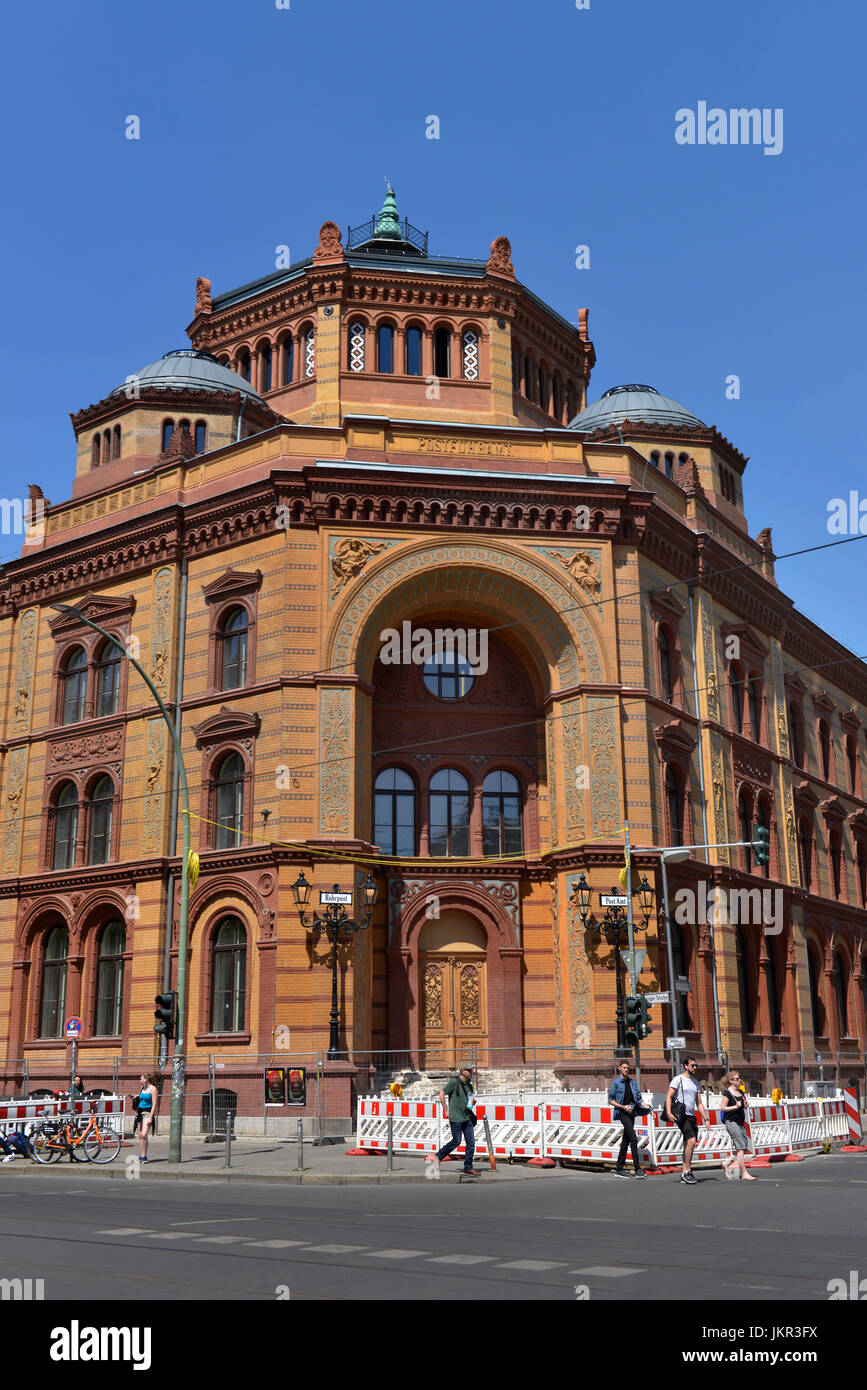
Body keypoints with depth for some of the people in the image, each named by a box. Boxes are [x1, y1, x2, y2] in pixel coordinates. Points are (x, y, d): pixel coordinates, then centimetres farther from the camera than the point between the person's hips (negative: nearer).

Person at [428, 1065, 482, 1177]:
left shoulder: (469, 1085, 14)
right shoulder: (454, 1082, -9)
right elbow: (441, 1094, -8)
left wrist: (472, 1102, 3)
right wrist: (446, 1110, -7)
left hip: (467, 1117, 7)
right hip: (456, 1118, -7)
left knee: (471, 1142, 2)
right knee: (456, 1141, -2)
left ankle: (468, 1168, 9)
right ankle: (437, 1156, 17)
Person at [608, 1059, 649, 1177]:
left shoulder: (632, 1082, 14)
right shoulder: (616, 1082, -3)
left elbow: (638, 1098, 17)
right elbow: (610, 1100, -2)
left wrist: (648, 1108, 5)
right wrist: (623, 1107, -13)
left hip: (631, 1112, 6)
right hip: (622, 1113, -6)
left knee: (626, 1141, 8)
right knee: (633, 1139, -16)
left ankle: (619, 1169, 14)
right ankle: (637, 1168, -16)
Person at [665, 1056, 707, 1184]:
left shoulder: (695, 1083, 19)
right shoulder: (678, 1079, -2)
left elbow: (699, 1103, 21)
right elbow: (668, 1097, -9)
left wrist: (705, 1119, 13)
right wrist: (668, 1112, -23)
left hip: (692, 1116, 7)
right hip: (681, 1115, -7)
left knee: (688, 1145, 5)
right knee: (691, 1141, -19)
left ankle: (684, 1173, 10)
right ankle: (687, 1171, -15)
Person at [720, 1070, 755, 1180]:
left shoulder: (740, 1092, 13)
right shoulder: (727, 1093, -9)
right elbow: (723, 1108, -11)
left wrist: (746, 1105, 1)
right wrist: (735, 1106, -21)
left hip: (740, 1122, 8)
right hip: (731, 1122, -8)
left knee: (745, 1147, 6)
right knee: (740, 1148, -10)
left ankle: (727, 1164, 22)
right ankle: (744, 1173, -6)